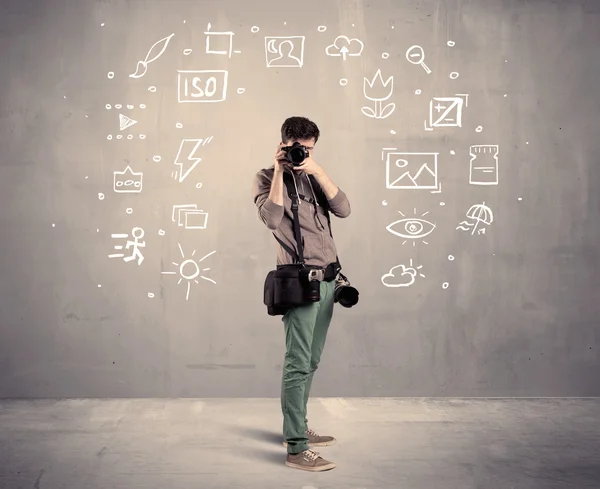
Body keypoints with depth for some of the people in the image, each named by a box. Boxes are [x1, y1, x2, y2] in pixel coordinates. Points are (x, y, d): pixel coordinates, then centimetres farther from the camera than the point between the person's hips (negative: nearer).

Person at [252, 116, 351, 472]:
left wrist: (318, 171, -6)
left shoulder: (313, 177, 17)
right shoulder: (267, 178, 3)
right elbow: (272, 218, -17)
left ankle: (298, 428, 25)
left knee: (311, 361, 13)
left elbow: (344, 209, 2)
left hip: (328, 277, 6)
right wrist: (280, 171, -10)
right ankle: (296, 448, -6)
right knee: (299, 363, -9)